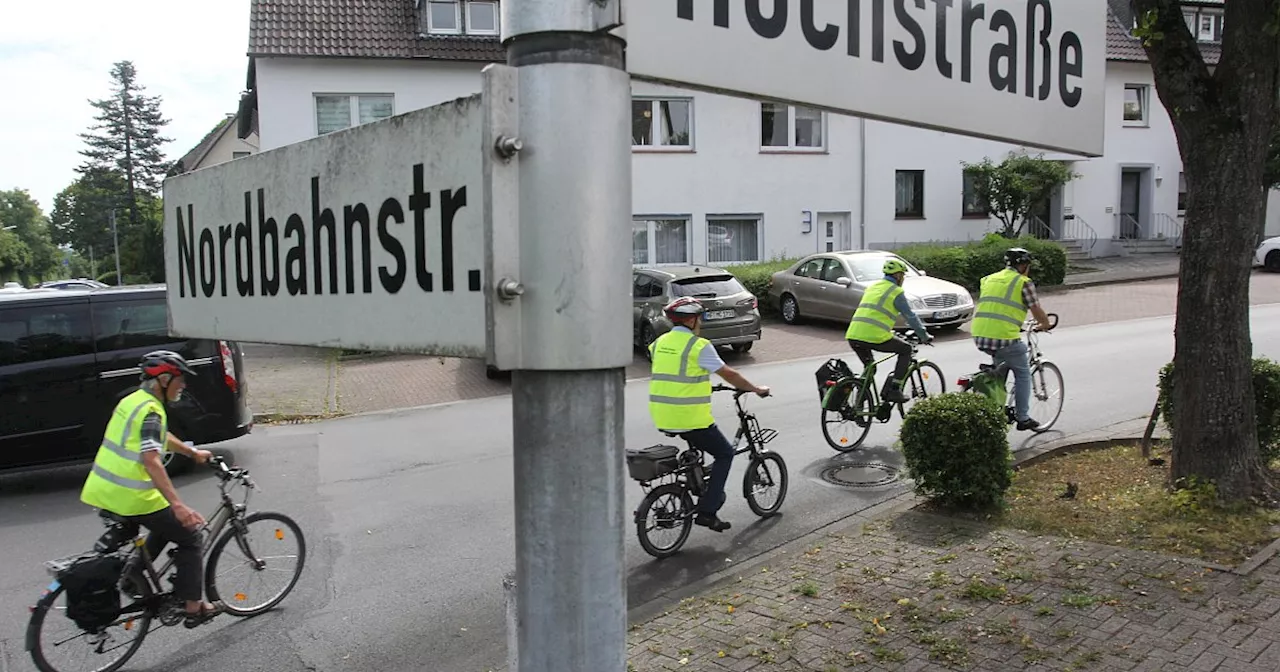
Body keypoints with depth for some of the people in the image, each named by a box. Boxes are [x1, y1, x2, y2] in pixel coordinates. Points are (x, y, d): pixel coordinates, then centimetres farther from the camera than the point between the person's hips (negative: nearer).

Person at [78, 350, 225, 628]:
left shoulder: (133, 400, 13)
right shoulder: (151, 410, -17)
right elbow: (151, 460, -29)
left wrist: (194, 453, 43)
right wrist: (178, 505, -36)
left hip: (103, 491, 9)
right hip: (131, 497, -9)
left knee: (166, 527, 29)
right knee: (189, 537, 5)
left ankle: (133, 577, 24)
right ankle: (194, 607, 8)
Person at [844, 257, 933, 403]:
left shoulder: (873, 286, 25)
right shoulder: (896, 292, 3)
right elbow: (910, 316, 6)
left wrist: (890, 331, 48)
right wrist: (925, 336, 19)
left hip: (853, 336, 7)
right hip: (875, 337, -7)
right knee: (906, 349, 16)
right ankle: (894, 390, 8)